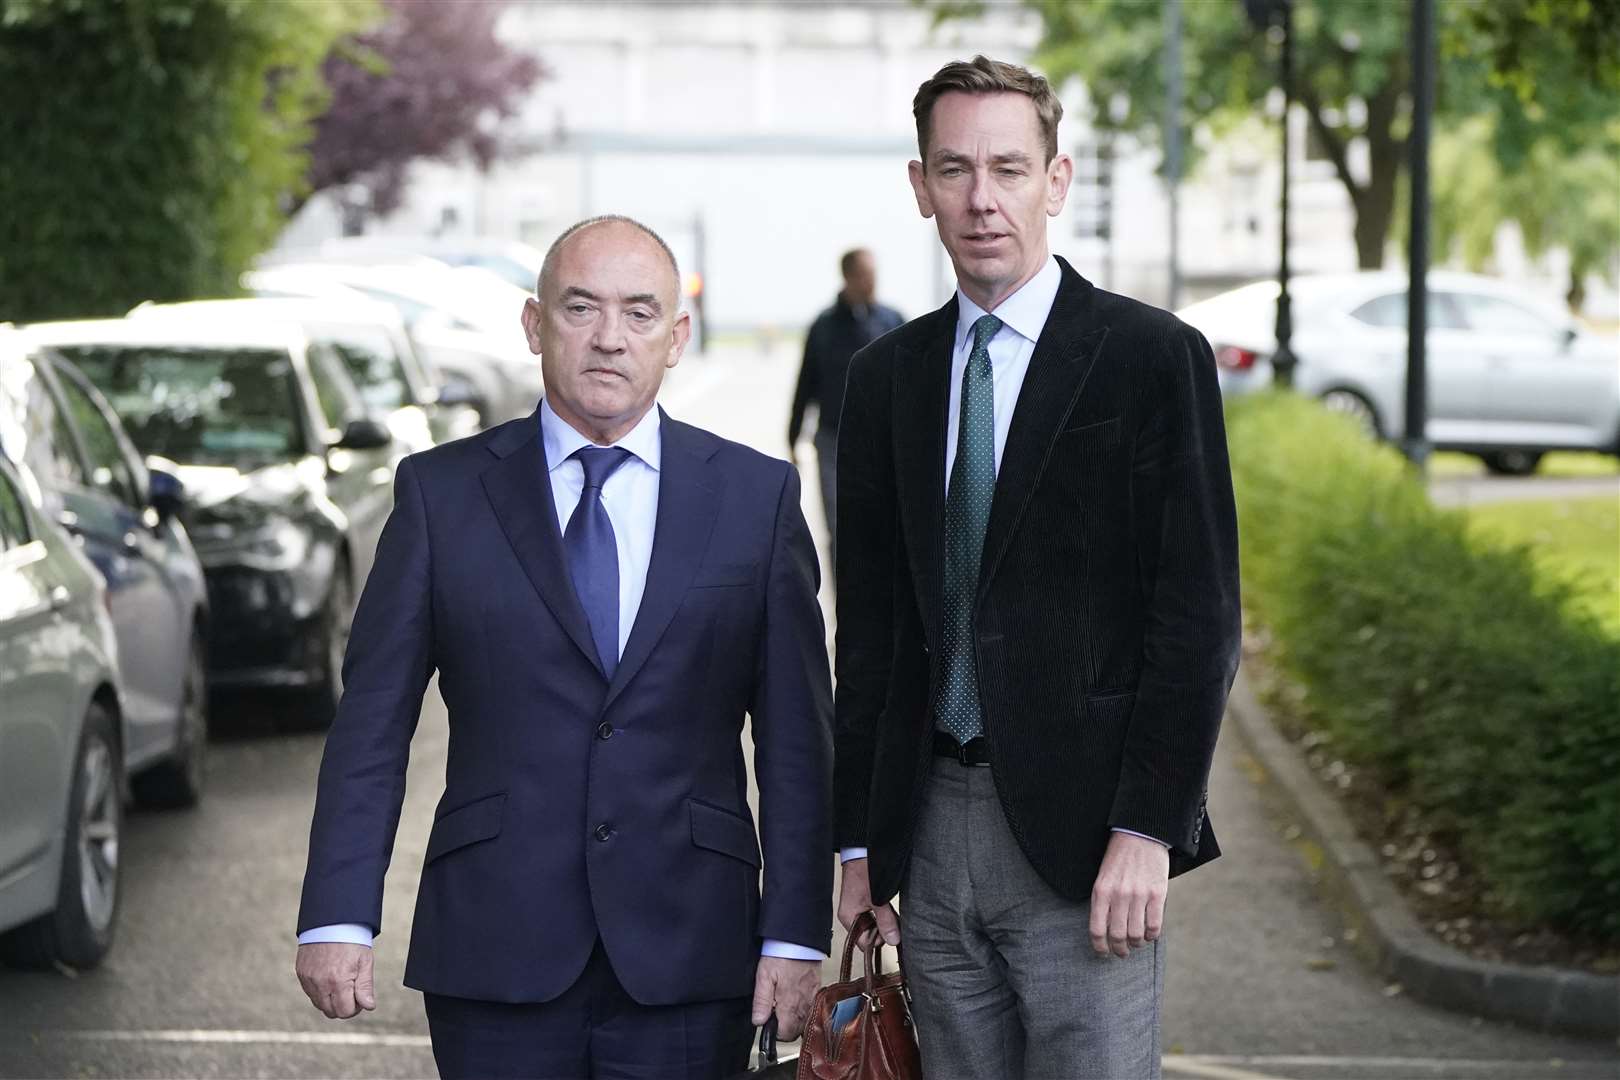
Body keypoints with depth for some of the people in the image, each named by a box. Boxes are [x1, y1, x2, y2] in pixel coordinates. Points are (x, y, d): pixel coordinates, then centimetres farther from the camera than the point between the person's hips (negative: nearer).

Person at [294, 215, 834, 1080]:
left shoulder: (756, 497, 6)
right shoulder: (441, 493, 5)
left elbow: (796, 735, 4)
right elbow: (373, 722, 3)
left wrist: (795, 934, -2)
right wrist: (336, 916, -6)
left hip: (685, 954, 0)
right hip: (496, 953, 0)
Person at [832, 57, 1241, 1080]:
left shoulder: (1154, 358, -3)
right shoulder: (888, 378, 12)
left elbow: (1198, 614, -7)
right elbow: (870, 621, 15)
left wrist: (1148, 830, -13)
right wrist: (860, 838, 10)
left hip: (1082, 840, -5)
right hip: (931, 830, 5)